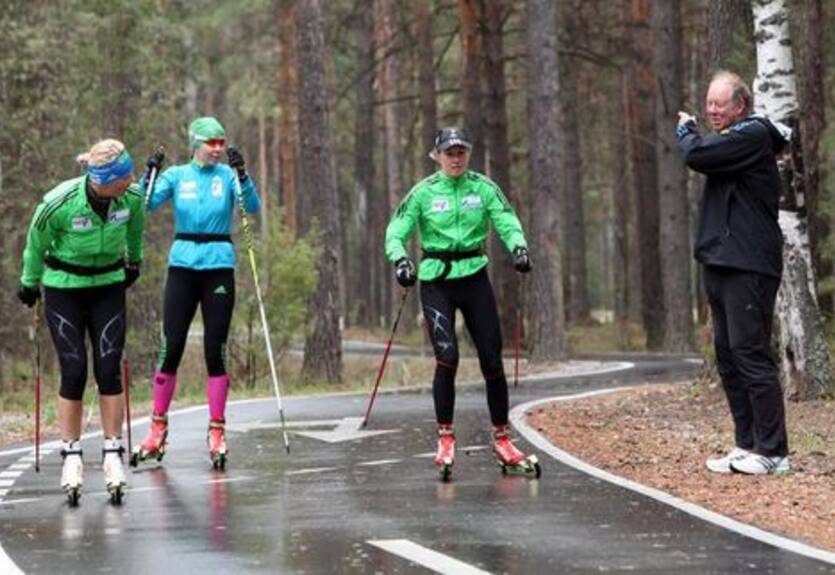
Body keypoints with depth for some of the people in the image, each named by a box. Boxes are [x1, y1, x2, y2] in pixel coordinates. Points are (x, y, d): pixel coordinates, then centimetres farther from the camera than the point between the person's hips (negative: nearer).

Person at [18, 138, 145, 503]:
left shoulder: (132, 198, -17)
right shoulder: (59, 203, -26)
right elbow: (36, 243, -6)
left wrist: (134, 262, 24)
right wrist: (29, 284, 8)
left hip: (109, 286, 3)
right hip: (63, 288, -2)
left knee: (109, 369, -6)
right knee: (73, 372, -7)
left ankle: (113, 455, 2)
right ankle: (71, 456, 5)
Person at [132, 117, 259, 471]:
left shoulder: (227, 176, 3)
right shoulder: (176, 176, 5)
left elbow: (253, 207, -12)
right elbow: (144, 205, -4)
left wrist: (242, 174, -23)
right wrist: (150, 173, -16)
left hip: (219, 267, -1)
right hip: (182, 265, 1)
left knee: (215, 351, -2)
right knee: (170, 348, -2)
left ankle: (217, 432, 4)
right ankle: (158, 429, 9)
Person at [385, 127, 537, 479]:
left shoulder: (483, 188, 2)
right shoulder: (423, 193, -1)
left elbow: (507, 222, -5)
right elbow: (396, 232, -3)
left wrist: (518, 247, -26)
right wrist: (399, 259, -24)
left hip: (474, 278, 2)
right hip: (436, 281, -2)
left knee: (492, 360, 1)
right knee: (447, 355, -18)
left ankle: (502, 440, 15)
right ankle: (445, 438, -8)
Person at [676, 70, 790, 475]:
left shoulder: (752, 136, -10)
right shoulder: (733, 139, 21)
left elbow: (697, 156, -17)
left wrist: (686, 131, 1)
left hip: (747, 267, -10)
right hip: (721, 264, 10)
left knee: (750, 354, -12)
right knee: (728, 358, 10)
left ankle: (772, 452, -10)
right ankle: (747, 445, 15)